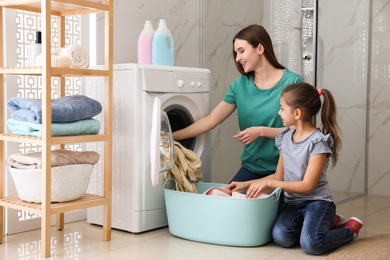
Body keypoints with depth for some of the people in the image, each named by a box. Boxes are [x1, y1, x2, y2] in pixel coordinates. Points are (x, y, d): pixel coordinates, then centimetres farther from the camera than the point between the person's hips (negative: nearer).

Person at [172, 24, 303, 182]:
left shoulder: (292, 82, -6)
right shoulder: (240, 84, 6)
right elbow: (211, 120, 5)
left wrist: (261, 131, -16)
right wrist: (172, 136, 0)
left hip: (282, 168, -4)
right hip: (251, 167, 4)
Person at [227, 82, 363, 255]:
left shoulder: (318, 142, -13)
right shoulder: (286, 138, 9)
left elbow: (307, 186, -17)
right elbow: (279, 177, 16)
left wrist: (269, 183, -20)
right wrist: (246, 185, 7)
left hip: (317, 202, -6)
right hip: (293, 203, 6)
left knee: (311, 244, -31)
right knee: (281, 236, -25)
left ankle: (349, 229, 1)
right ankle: (326, 224, 2)